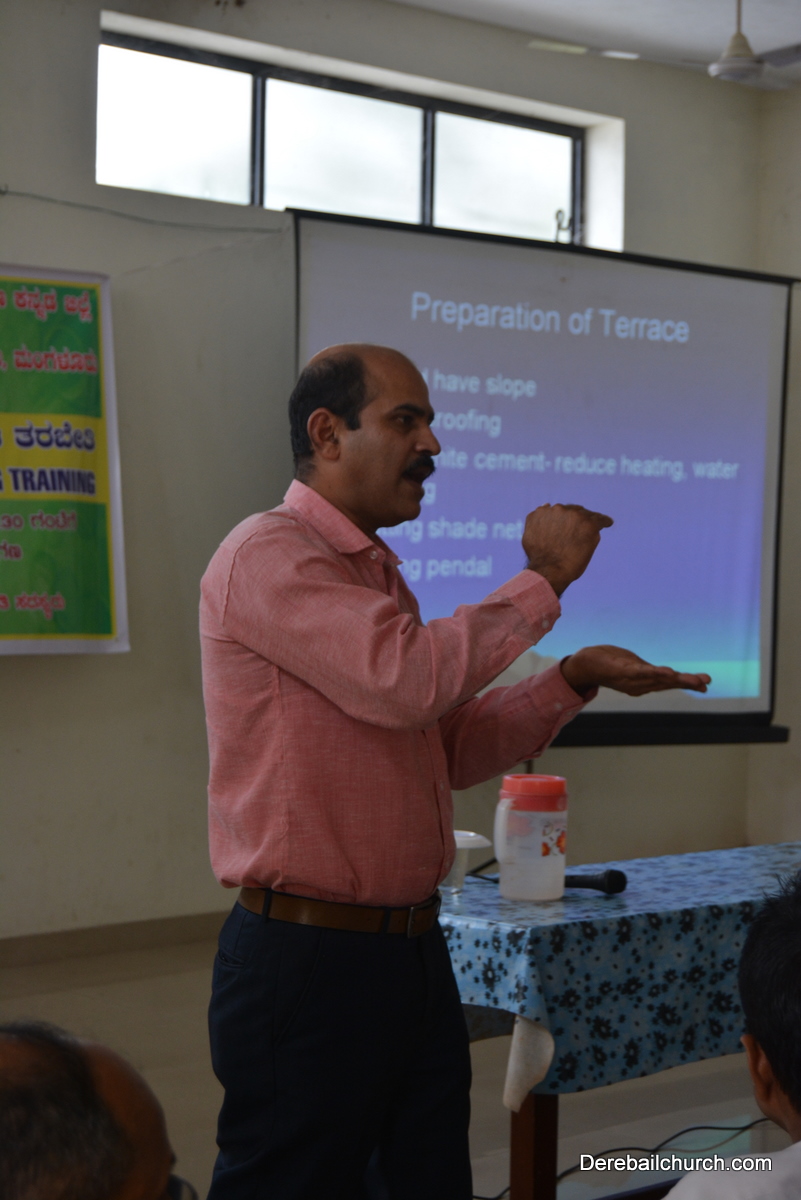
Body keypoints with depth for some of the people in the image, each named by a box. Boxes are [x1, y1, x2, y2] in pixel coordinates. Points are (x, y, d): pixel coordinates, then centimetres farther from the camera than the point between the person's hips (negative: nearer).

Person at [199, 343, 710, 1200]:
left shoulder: (375, 572, 16)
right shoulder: (268, 554, -13)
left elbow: (449, 749, 18)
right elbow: (405, 680, -26)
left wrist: (573, 680, 6)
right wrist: (542, 579, -14)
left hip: (412, 950, 9)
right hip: (306, 960, -9)